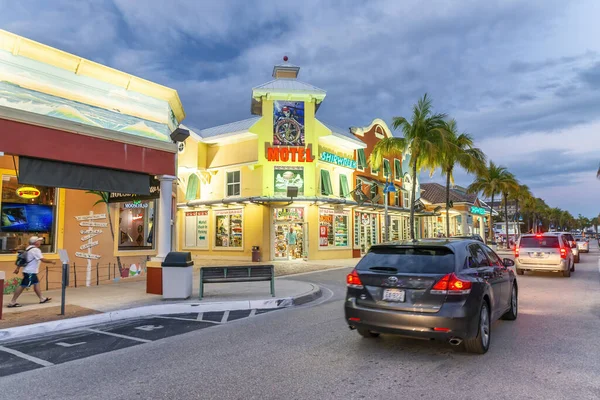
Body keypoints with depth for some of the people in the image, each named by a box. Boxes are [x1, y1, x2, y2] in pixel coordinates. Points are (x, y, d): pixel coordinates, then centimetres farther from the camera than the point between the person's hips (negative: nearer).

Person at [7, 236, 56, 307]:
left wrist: (18, 268, 17)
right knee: (22, 286, -6)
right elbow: (43, 259, -24)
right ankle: (12, 302, -3)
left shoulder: (29, 249, 12)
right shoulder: (35, 250, -17)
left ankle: (42, 299, 23)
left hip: (31, 272, 10)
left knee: (36, 284, 15)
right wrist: (51, 261, -11)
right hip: (30, 272, -10)